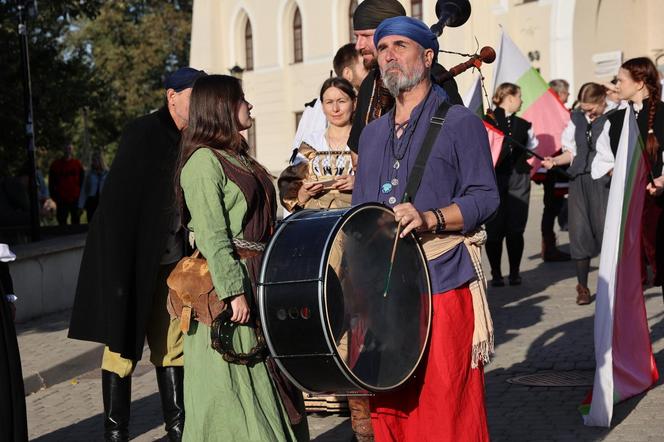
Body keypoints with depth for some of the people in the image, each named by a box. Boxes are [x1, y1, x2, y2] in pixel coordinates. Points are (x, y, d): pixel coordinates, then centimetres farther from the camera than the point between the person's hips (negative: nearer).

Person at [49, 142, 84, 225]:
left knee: (76, 222, 6)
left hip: (75, 199, 0)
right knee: (62, 222, 4)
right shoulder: (55, 164, 4)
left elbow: (82, 181, 9)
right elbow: (51, 183, 7)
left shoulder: (77, 164, 6)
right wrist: (55, 196, -2)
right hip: (61, 200, 0)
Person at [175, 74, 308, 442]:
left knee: (264, 380, 12)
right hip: (230, 283, -9)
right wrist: (234, 291, -23)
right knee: (232, 387, -4)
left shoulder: (240, 158, 17)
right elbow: (212, 236, -18)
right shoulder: (204, 161, -11)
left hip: (257, 281, 9)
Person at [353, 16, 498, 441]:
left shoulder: (460, 123, 1)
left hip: (442, 283, -6)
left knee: (447, 407, -8)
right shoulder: (372, 134, 20)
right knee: (388, 407, 5)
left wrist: (430, 219, -21)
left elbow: (486, 198, -7)